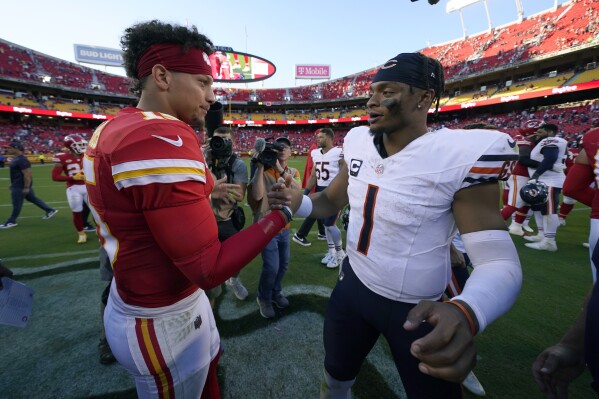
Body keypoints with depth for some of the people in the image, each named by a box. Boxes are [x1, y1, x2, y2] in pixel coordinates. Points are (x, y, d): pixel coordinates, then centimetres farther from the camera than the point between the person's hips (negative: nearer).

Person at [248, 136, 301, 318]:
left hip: (284, 226, 5)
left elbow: (297, 190, -19)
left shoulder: (293, 172, 1)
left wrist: (280, 169, -27)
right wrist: (260, 166, -27)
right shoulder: (263, 171, -12)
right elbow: (257, 195, -27)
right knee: (271, 266, -7)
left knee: (283, 264, 17)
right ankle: (264, 298, 22)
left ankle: (275, 292, 43)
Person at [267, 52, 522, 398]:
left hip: (416, 310, -4)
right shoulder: (358, 144, -5)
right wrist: (297, 203, -16)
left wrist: (465, 314, -43)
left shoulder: (462, 155, -22)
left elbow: (498, 261, -22)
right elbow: (332, 201, 5)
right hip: (353, 285, 5)